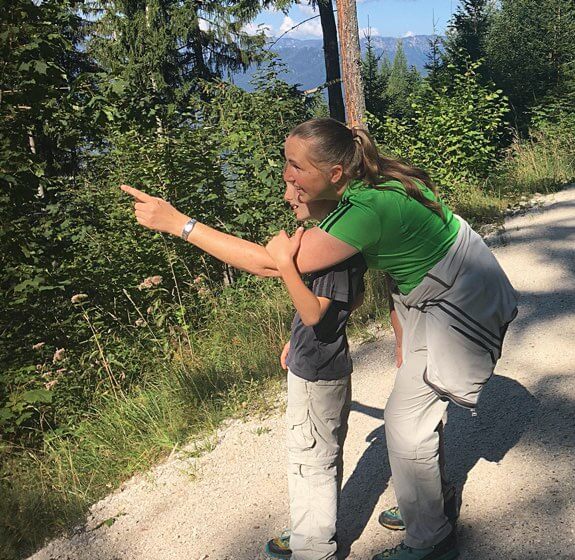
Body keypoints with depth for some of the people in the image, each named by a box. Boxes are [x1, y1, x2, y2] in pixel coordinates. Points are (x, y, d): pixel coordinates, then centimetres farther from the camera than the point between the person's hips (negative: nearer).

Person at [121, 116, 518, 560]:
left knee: (405, 422, -1)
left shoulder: (365, 211, -36)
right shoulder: (369, 182, -7)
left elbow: (270, 263, -33)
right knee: (419, 403, 21)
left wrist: (178, 222, -30)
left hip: (456, 303, -9)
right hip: (429, 295, 9)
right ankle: (434, 498, 45)